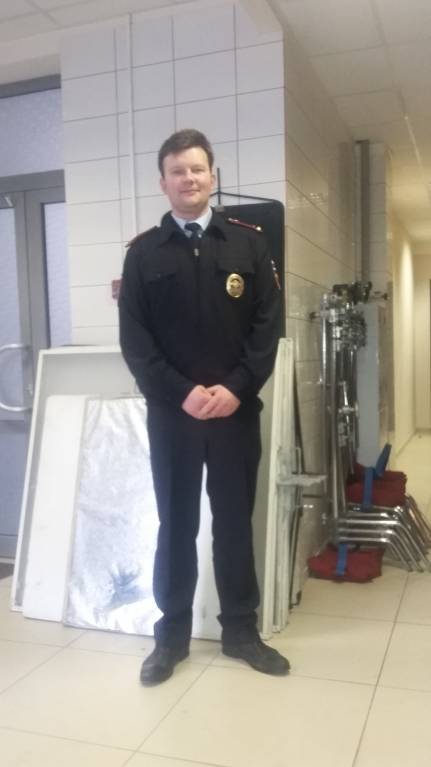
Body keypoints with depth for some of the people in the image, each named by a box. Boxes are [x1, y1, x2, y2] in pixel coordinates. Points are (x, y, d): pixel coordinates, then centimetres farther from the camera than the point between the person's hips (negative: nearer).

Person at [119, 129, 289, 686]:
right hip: (171, 412, 0)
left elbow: (267, 324, 0)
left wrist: (237, 388, -13)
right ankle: (172, 634, 24)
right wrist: (180, 392, -14)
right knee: (176, 524, 10)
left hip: (237, 409, 1)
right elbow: (134, 338, -2)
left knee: (235, 521, 11)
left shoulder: (248, 243, 6)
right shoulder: (144, 252, 4)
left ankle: (241, 630, 26)